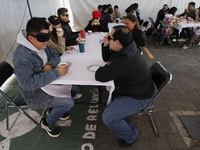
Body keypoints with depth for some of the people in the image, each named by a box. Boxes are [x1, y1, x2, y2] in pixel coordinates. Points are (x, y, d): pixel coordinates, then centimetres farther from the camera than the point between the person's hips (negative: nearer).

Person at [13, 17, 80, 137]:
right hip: (35, 92, -8)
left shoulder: (41, 45, -3)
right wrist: (56, 73, -36)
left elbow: (55, 55, 9)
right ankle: (47, 123, 8)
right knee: (69, 102, -21)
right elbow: (28, 83, -36)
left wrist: (50, 64, -16)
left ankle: (57, 110, 26)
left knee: (75, 89, 5)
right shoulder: (21, 56, -29)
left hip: (49, 82, 9)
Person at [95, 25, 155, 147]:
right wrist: (105, 45, -6)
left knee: (108, 117, -16)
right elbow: (107, 58, 11)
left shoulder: (124, 61, -36)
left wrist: (106, 68, -9)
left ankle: (131, 135, 9)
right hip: (135, 88, 10)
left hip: (137, 97, -10)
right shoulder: (126, 48, -4)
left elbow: (100, 76, -30)